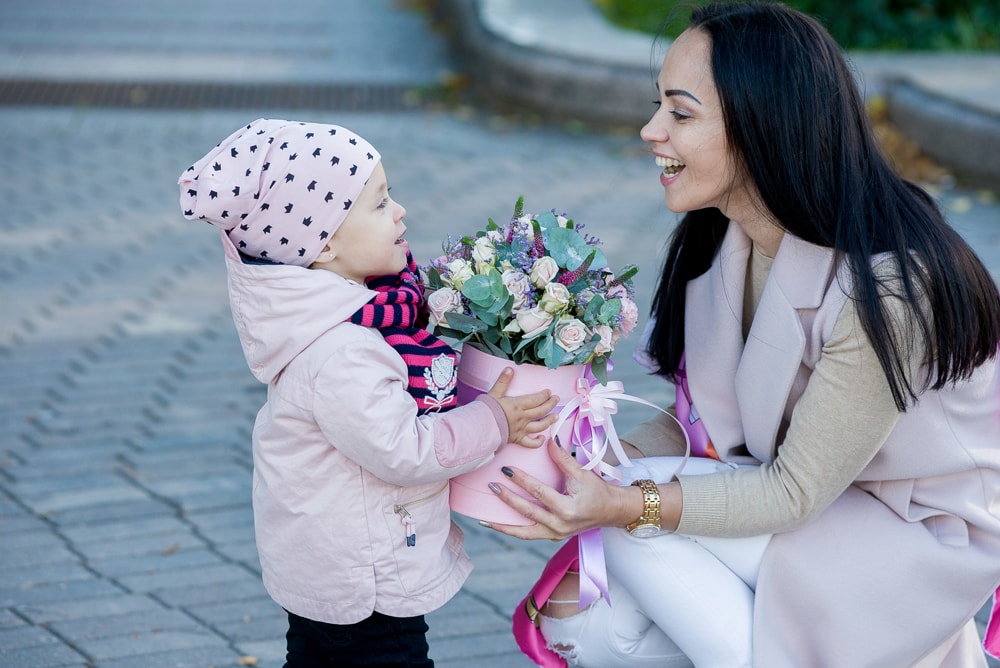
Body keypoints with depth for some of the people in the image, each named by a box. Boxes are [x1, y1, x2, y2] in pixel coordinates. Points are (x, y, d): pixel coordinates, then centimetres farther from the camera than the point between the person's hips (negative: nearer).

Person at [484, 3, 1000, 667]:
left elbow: (795, 492, -24)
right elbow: (713, 416, 2)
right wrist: (596, 468, -15)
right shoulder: (717, 240, -6)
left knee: (637, 526, -22)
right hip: (800, 482, 7)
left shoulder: (883, 288, -30)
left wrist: (626, 504, -33)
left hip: (921, 533, -6)